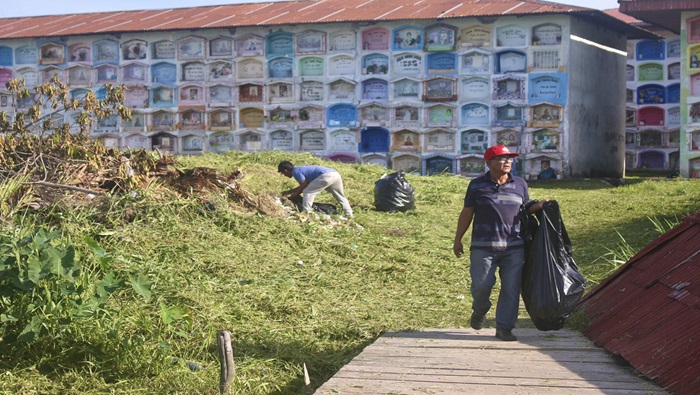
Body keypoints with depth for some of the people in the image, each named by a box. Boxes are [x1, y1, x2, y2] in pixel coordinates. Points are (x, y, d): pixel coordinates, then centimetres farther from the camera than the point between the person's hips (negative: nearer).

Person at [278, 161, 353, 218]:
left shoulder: (295, 171, 2)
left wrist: (295, 195, 15)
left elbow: (304, 185, 0)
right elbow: (305, 186, 39)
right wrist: (289, 191, 45)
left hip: (326, 176, -10)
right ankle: (349, 215, 24)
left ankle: (306, 213, -9)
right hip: (336, 174, 10)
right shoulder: (300, 169, 31)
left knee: (307, 192, -2)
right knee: (340, 197, 24)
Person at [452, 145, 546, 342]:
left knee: (511, 288, 0)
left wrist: (538, 207, -2)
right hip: (484, 246, -2)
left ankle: (504, 327, 9)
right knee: (481, 284, -7)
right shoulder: (477, 185, 4)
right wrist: (458, 239, 8)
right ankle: (480, 311, 26)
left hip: (514, 246, 2)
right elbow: (467, 213, 8)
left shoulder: (520, 184, 12)